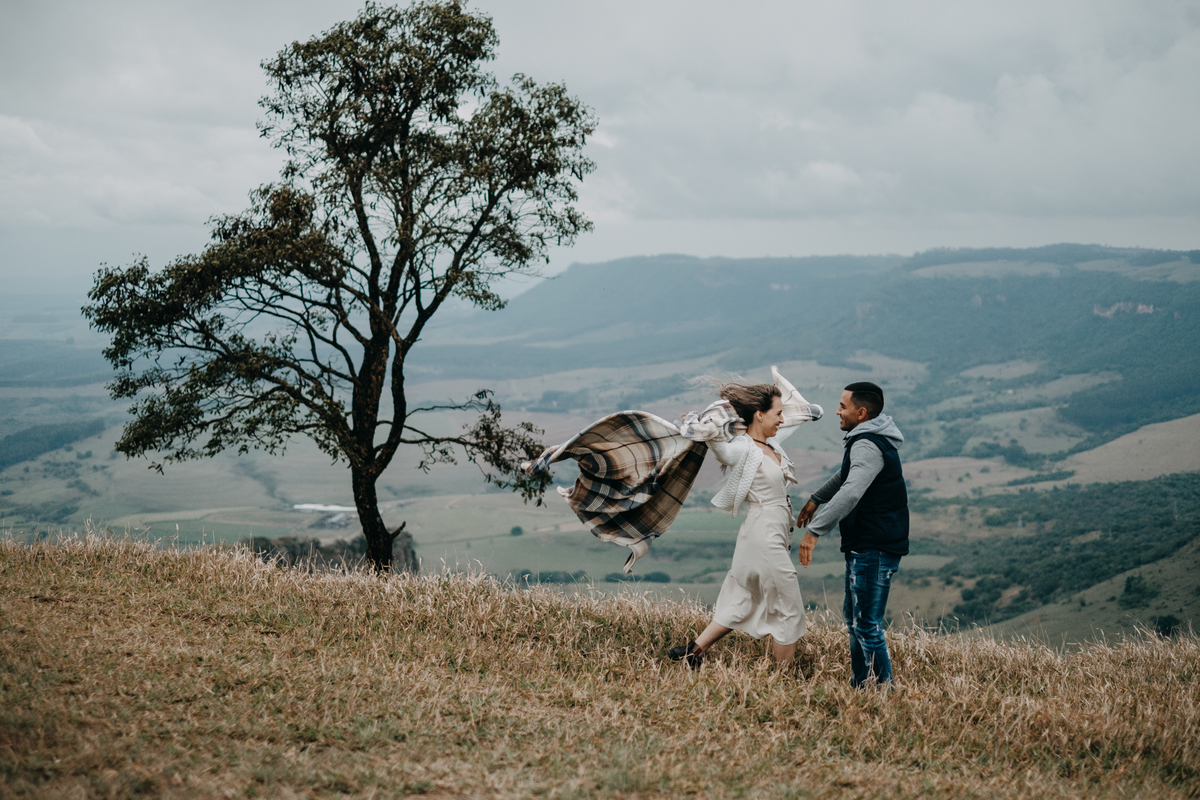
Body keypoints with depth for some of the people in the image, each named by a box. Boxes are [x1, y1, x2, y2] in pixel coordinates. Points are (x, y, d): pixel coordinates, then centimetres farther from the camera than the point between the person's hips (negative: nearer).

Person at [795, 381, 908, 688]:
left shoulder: (868, 446, -20)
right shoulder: (868, 440, 15)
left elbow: (851, 493, -35)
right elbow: (846, 476, 34)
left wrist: (815, 530, -38)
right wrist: (816, 498, 39)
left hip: (875, 550, -11)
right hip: (865, 547, 11)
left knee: (867, 626, -10)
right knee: (853, 616, 20)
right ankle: (859, 685, 30)